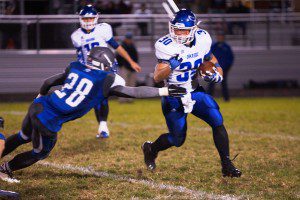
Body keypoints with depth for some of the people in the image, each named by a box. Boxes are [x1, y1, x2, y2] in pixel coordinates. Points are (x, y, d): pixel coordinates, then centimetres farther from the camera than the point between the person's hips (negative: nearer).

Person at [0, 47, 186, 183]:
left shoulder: (76, 69, 8)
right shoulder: (107, 81, -9)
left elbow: (48, 82, 17)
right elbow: (136, 92, -8)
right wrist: (165, 91, -3)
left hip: (37, 106, 5)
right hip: (48, 122, -5)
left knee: (24, 137, 34)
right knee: (40, 153, 25)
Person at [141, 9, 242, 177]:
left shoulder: (202, 40, -8)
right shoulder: (167, 46, -22)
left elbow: (213, 63, 7)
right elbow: (157, 78, -27)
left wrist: (215, 75, -15)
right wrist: (170, 67, -47)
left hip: (195, 92, 4)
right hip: (174, 98, -4)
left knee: (217, 122, -14)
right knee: (178, 140, 4)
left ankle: (227, 165, -5)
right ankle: (150, 149, 35)